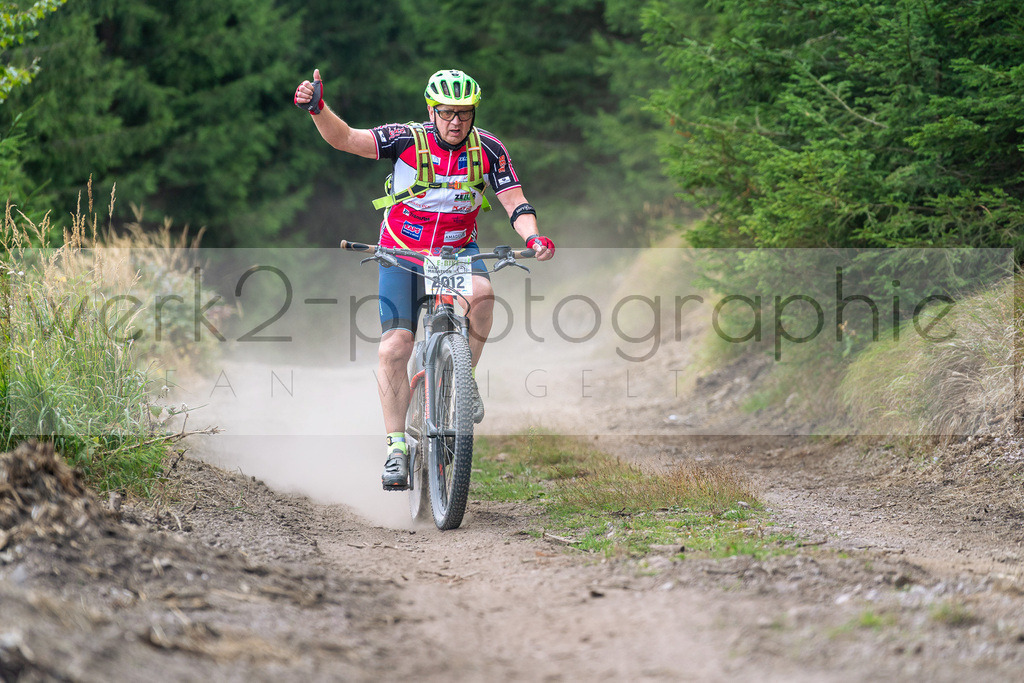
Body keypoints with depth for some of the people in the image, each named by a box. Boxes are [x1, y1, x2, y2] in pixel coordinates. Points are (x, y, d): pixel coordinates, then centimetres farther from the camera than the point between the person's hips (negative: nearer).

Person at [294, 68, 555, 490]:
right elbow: (346, 139, -21)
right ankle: (397, 448, -5)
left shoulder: (487, 149, -7)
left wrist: (533, 237, -27)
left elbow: (515, 202, -7)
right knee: (393, 349, -15)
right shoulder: (408, 140, -13)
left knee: (480, 292, -34)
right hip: (403, 253, -1)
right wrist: (317, 109, -39)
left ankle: (464, 377, -10)